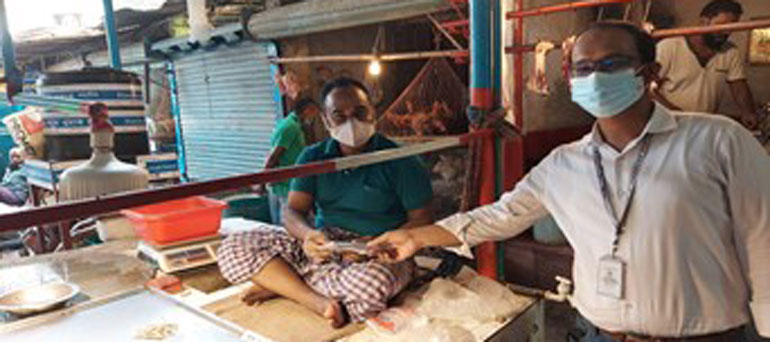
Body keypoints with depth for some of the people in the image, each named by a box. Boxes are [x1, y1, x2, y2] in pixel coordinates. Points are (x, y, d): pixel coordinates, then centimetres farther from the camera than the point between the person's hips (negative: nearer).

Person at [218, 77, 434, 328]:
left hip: (380, 253, -3)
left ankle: (281, 283, -14)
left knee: (368, 283, -41)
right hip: (322, 246, 4)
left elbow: (421, 220, -4)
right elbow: (293, 211, 1)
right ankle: (319, 302, -22)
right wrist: (308, 234, -24)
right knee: (234, 249, -12)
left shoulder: (400, 161, -3)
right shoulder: (313, 157, 8)